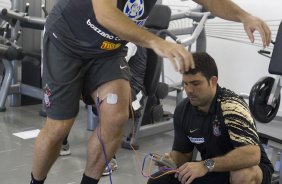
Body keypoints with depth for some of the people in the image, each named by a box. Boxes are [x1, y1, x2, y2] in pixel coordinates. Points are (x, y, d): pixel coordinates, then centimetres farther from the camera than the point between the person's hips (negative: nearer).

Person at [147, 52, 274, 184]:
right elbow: (182, 153, 2)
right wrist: (171, 162, -20)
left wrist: (206, 165, -41)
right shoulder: (182, 110, -8)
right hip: (211, 171, 5)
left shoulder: (232, 106, -27)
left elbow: (252, 155, -38)